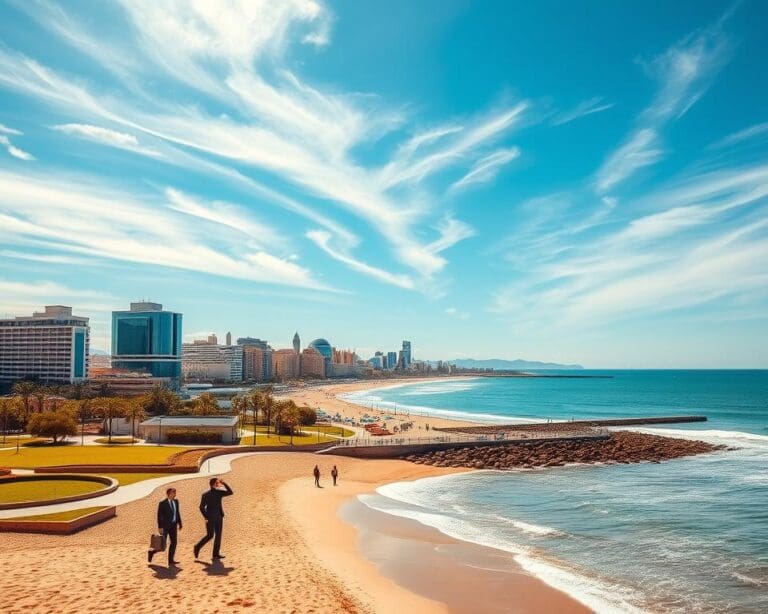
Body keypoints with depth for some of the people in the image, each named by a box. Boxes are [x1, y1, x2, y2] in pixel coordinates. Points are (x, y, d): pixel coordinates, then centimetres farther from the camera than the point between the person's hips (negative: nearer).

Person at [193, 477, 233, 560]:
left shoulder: (219, 492, 5)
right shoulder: (205, 495, -9)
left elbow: (230, 492, 1)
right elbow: (202, 507, -9)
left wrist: (224, 484, -9)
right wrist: (206, 517, -15)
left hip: (219, 518, 5)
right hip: (210, 518, -5)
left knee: (218, 535, 6)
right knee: (210, 535, -4)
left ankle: (216, 553, 12)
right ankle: (197, 547, 16)